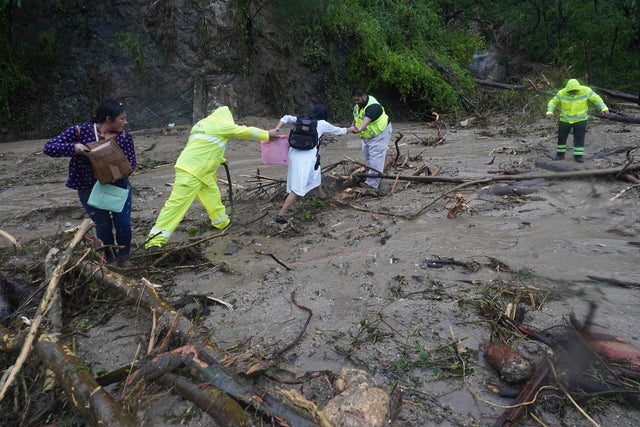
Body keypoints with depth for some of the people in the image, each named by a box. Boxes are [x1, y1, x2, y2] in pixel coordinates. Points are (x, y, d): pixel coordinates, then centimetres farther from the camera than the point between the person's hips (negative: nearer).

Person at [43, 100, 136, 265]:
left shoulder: (125, 136, -9)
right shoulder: (80, 132, -16)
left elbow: (131, 162, -6)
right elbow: (48, 147, -16)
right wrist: (73, 147, -35)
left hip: (118, 186, 2)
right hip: (89, 189, -2)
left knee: (123, 224, -1)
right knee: (103, 226, 6)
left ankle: (123, 259, 24)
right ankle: (109, 261, 30)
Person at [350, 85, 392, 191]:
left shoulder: (372, 106, -32)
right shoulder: (358, 105, -1)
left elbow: (367, 120, -50)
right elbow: (356, 117, 12)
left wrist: (359, 129, -68)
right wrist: (354, 125, -11)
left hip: (379, 133, -10)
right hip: (367, 135, 10)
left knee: (375, 156, -14)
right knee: (366, 154, 16)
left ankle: (372, 183, -15)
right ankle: (370, 176, 30)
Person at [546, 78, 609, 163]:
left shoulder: (585, 91, -18)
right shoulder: (562, 93, -16)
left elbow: (597, 99, -11)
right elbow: (553, 102, -7)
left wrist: (604, 108, -25)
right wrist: (549, 112, -25)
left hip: (580, 120, -1)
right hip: (565, 119, 1)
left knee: (579, 138, -4)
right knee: (561, 137, 6)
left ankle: (578, 156, 7)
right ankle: (560, 154, 21)